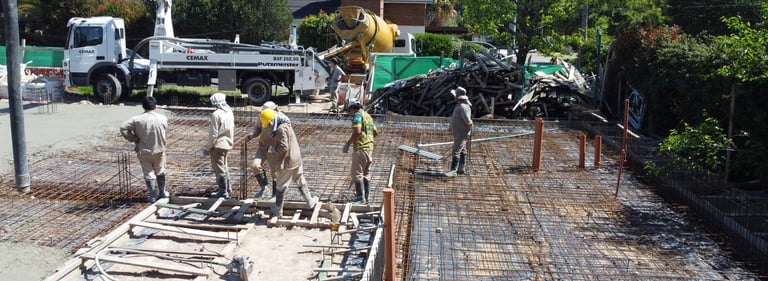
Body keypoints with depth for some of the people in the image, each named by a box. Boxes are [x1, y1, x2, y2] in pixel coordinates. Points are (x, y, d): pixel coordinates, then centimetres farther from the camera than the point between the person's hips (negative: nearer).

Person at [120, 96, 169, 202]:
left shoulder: (137, 119, -13)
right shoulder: (163, 118, -10)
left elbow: (123, 129, -16)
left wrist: (134, 139, -6)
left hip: (143, 151, -1)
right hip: (159, 150, 1)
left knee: (148, 172, 11)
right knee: (160, 171, 21)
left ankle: (152, 195, 13)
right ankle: (162, 192, 31)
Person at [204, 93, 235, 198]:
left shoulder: (216, 114, -20)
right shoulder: (229, 112, 5)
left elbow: (213, 134, -19)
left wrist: (208, 148, -11)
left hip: (218, 145, -8)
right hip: (227, 144, 8)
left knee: (219, 168, 1)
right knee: (224, 166, 22)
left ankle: (223, 191, 6)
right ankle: (227, 188, 32)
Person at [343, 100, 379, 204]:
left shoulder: (357, 115, -10)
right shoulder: (367, 115, 18)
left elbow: (357, 131, -22)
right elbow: (376, 132, 22)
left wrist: (348, 143, -14)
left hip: (360, 148, -9)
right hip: (369, 147, 9)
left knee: (356, 173, -6)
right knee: (366, 173, 13)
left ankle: (360, 197, -8)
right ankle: (365, 197, 17)